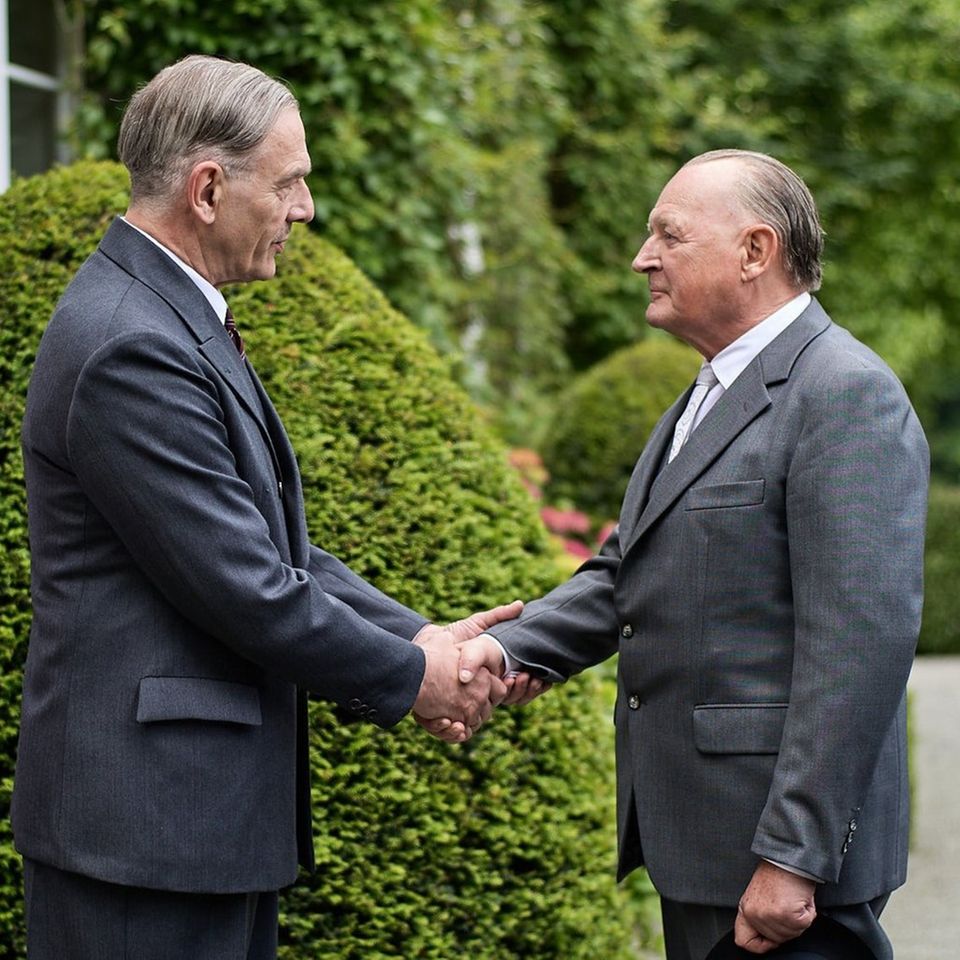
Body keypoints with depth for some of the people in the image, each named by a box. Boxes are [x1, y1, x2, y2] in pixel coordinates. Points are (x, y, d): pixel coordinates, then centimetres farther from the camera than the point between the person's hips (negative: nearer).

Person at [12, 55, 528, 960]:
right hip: (142, 817, -10)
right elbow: (244, 588, -20)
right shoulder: (131, 346, -20)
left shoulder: (173, 318, 14)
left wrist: (419, 637, 5)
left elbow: (277, 546, 16)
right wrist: (409, 675, -7)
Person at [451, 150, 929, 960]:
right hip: (701, 846, 9)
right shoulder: (710, 398, 18)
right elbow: (627, 574, 15)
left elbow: (861, 642, -21)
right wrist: (509, 647, -4)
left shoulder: (847, 395, -14)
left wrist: (793, 858, -24)